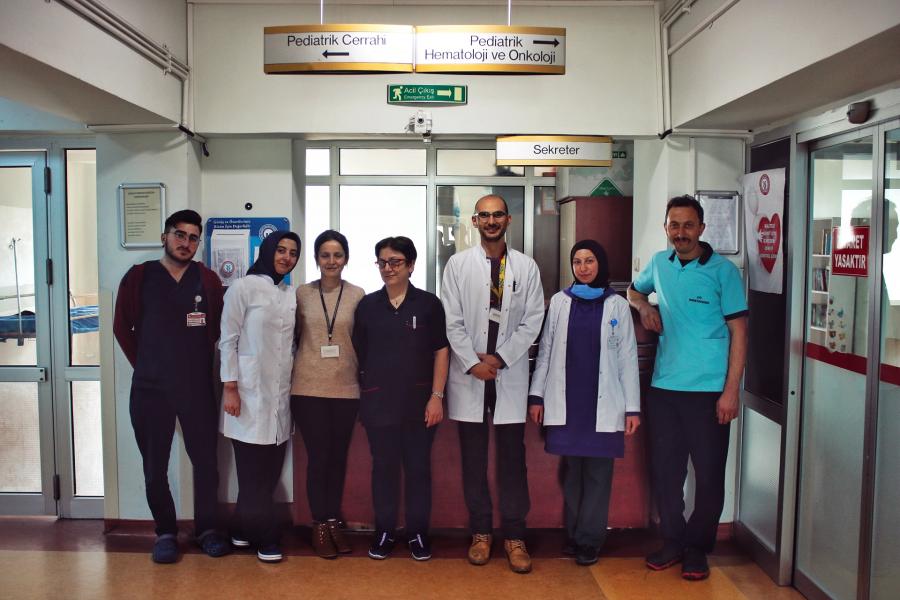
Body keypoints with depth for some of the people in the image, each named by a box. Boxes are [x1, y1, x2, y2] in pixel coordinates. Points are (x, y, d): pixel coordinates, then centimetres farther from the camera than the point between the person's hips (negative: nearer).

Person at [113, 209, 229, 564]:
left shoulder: (208, 280, 3)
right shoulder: (139, 277, 2)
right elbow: (123, 327, 8)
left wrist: (201, 364, 6)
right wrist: (146, 364, 8)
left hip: (197, 387, 0)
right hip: (150, 388, 0)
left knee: (206, 461, 5)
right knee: (155, 467, 8)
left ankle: (207, 529, 22)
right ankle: (165, 532, 23)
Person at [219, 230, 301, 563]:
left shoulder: (293, 295, 10)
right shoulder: (243, 288, -5)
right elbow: (228, 340, -5)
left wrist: (294, 386, 10)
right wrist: (230, 388, -10)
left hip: (281, 395, 5)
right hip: (249, 393, -5)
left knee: (270, 470, 9)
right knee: (254, 472, 2)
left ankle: (243, 530, 25)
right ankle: (265, 538, 15)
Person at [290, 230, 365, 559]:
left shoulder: (357, 294, 1)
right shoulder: (302, 293, 1)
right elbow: (293, 337, 8)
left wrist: (366, 383, 2)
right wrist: (291, 374, 4)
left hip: (345, 388, 1)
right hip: (308, 387, -1)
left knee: (338, 457, 10)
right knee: (318, 457, 3)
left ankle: (334, 522, 24)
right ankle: (320, 525, 18)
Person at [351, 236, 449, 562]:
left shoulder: (429, 304, -2)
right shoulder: (367, 305, 4)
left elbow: (441, 352, -1)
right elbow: (359, 354, 8)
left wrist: (437, 396, -6)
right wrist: (364, 395, 4)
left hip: (419, 401, -1)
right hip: (378, 401, 1)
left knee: (418, 467, 8)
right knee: (384, 466, 10)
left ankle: (418, 532, 22)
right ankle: (384, 531, 24)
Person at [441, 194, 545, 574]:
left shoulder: (527, 267, 4)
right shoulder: (458, 264, 3)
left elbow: (532, 321, 0)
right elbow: (452, 322, -1)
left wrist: (499, 359, -8)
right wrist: (474, 363, -10)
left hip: (510, 375, 0)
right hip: (469, 375, 0)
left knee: (513, 460, 4)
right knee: (473, 460, 8)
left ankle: (514, 536, 15)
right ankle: (480, 532, 21)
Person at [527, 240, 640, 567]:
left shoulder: (617, 305, 4)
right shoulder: (559, 301, 7)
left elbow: (628, 358, 3)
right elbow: (545, 350, 9)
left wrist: (633, 407, -1)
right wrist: (536, 395, 4)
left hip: (602, 404, -1)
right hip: (566, 402, 1)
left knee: (597, 473, 2)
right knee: (571, 470, 7)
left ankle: (588, 540, 12)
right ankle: (573, 534, 19)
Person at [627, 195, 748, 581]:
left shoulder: (723, 270, -5)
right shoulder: (659, 263, 8)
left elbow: (738, 332, -6)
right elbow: (634, 291, 29)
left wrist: (731, 391, -12)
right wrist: (644, 307, 5)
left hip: (709, 390, -4)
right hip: (663, 387, 4)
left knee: (709, 473, 5)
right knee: (664, 469, 11)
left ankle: (697, 548, 22)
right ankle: (672, 541, 27)